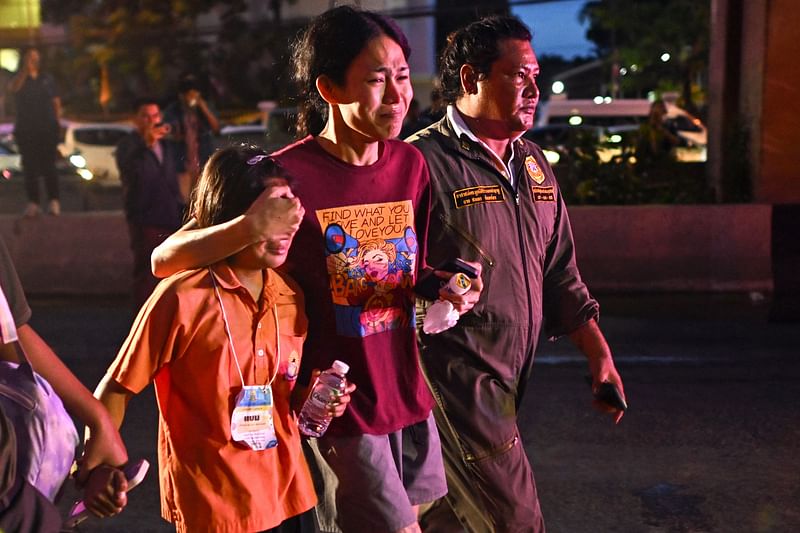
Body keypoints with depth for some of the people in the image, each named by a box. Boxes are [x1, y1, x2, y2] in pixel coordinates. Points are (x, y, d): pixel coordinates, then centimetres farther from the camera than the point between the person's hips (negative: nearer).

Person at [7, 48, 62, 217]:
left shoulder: (47, 79, 11)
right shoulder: (19, 79, 7)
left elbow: (56, 103, 10)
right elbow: (13, 88, -17)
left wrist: (57, 123, 0)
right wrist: (25, 70, -23)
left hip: (48, 130, 0)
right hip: (26, 131, 0)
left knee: (48, 165, -4)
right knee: (30, 167, -1)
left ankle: (53, 201, -3)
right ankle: (33, 203, 1)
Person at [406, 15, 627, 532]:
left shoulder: (534, 164, 11)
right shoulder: (423, 162, -15)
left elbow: (561, 273, 15)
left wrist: (600, 355, 12)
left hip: (508, 383, 7)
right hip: (457, 383, -7)